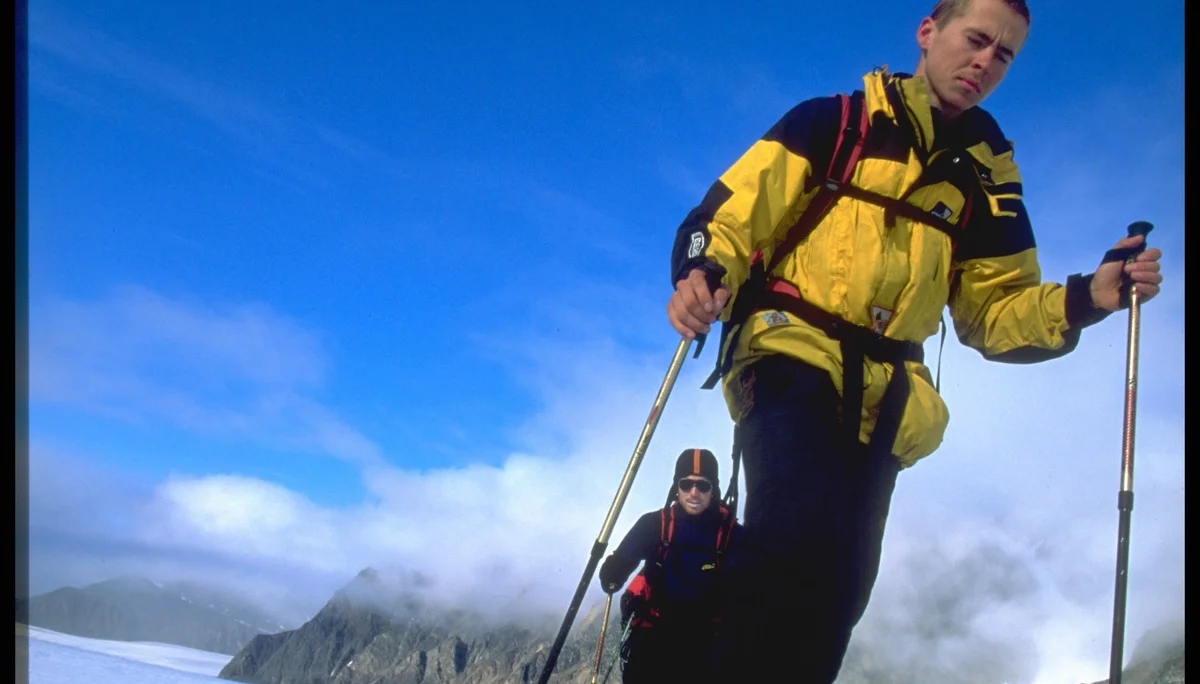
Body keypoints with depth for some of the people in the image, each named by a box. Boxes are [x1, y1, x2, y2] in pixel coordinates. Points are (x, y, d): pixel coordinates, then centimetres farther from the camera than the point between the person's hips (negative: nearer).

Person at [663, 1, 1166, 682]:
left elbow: (994, 312, 16)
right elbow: (730, 216, -1)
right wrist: (705, 272, -23)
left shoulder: (985, 176, 17)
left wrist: (1087, 298, -3)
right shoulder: (832, 124, 6)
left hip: (881, 405, 5)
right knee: (800, 544, -30)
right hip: (791, 354, -5)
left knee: (834, 596, 3)